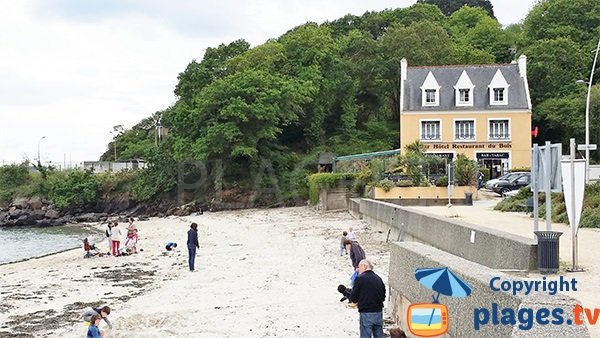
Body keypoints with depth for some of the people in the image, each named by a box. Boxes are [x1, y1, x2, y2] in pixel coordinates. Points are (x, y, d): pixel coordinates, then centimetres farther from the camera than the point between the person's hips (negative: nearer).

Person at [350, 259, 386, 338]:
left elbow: (353, 298, -6)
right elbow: (383, 297, 14)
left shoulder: (360, 279, -10)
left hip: (366, 314, -5)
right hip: (379, 313, 5)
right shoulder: (378, 279, 7)